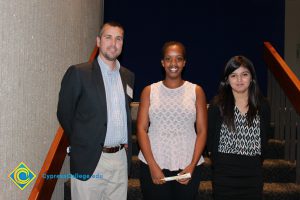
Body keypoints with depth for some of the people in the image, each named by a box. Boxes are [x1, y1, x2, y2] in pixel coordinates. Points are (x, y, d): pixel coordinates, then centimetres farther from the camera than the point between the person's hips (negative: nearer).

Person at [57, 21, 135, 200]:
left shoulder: (128, 76, 9)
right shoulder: (78, 73, -7)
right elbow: (64, 113, -2)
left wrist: (126, 143, 11)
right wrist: (82, 141, 4)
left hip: (121, 159, 5)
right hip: (90, 160, -4)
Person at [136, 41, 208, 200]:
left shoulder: (196, 91, 3)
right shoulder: (149, 91, 2)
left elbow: (202, 131, 1)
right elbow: (141, 129, -1)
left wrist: (192, 166, -8)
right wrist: (153, 166, -9)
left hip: (187, 167, 0)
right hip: (153, 166, 0)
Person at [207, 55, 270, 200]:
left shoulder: (262, 106, 4)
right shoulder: (217, 105, -4)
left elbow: (263, 139, 10)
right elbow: (210, 138, -1)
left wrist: (258, 164, 8)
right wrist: (217, 165, -1)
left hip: (253, 174, 2)